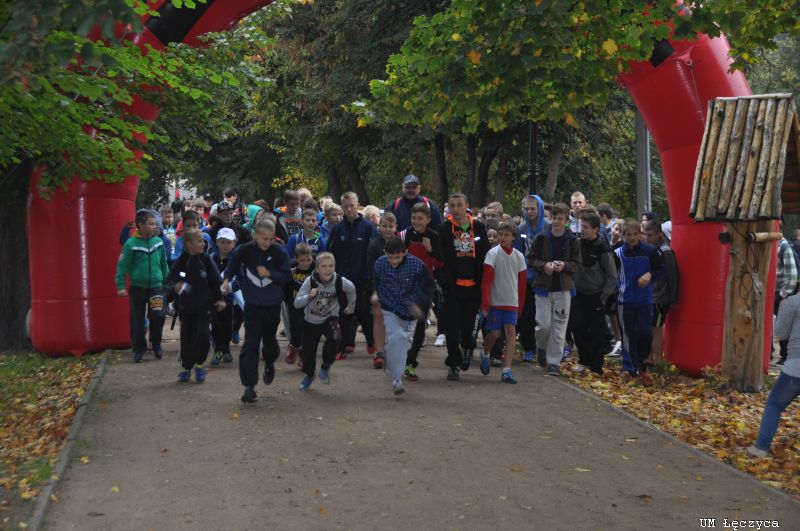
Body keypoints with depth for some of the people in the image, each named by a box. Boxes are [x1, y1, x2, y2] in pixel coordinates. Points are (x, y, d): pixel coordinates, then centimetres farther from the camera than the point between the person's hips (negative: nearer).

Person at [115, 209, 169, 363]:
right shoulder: (131, 244, -12)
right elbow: (122, 266, -9)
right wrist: (121, 286, -12)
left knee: (158, 317, -2)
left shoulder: (159, 242, 0)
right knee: (137, 320, 5)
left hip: (156, 286, 2)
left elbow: (163, 264, 11)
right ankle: (138, 348, 20)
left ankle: (156, 343, 22)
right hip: (137, 288, -2)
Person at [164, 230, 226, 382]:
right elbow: (168, 282, -7)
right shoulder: (181, 262, -4)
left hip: (204, 306, -1)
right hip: (186, 307, 1)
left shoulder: (206, 260, -3)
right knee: (187, 338, 5)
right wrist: (175, 287, -28)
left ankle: (199, 364, 8)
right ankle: (186, 368, 24)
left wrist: (220, 298, -2)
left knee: (203, 335, -14)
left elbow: (216, 281, 2)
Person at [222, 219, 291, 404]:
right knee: (250, 343, -8)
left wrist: (269, 273, -19)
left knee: (269, 339, 15)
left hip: (273, 305, 1)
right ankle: (249, 387, -8)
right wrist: (226, 280, -4)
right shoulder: (245, 250, -7)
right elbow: (233, 265, 12)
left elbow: (286, 276, -4)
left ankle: (270, 363, 50)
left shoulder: (279, 252, -8)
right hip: (252, 304, -1)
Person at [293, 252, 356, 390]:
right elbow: (296, 303, -23)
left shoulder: (340, 281, -21)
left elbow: (351, 289, 4)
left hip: (330, 318, 0)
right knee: (308, 351, 6)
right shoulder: (310, 281, -24)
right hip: (311, 321, 1)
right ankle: (309, 375, 42)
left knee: (335, 338, -29)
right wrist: (309, 296, -41)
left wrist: (351, 306, 17)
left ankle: (325, 368, -1)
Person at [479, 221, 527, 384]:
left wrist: (520, 306, 10)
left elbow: (522, 283, 10)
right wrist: (485, 305, -15)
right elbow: (486, 281, -10)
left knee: (511, 333, -7)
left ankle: (507, 371, -7)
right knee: (495, 333, 2)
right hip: (495, 301, -3)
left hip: (512, 302, 3)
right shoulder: (493, 253, -7)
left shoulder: (519, 256, 4)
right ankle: (484, 354, 35)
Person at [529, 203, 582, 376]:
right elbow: (531, 259, 4)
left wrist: (564, 265, -16)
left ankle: (553, 362, 10)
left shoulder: (573, 241, 0)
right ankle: (541, 348, 28)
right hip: (543, 287, 0)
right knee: (544, 324, -3)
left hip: (563, 289, 0)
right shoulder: (542, 238, 0)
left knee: (559, 326, 1)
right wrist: (544, 265, -14)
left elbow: (577, 264, 2)